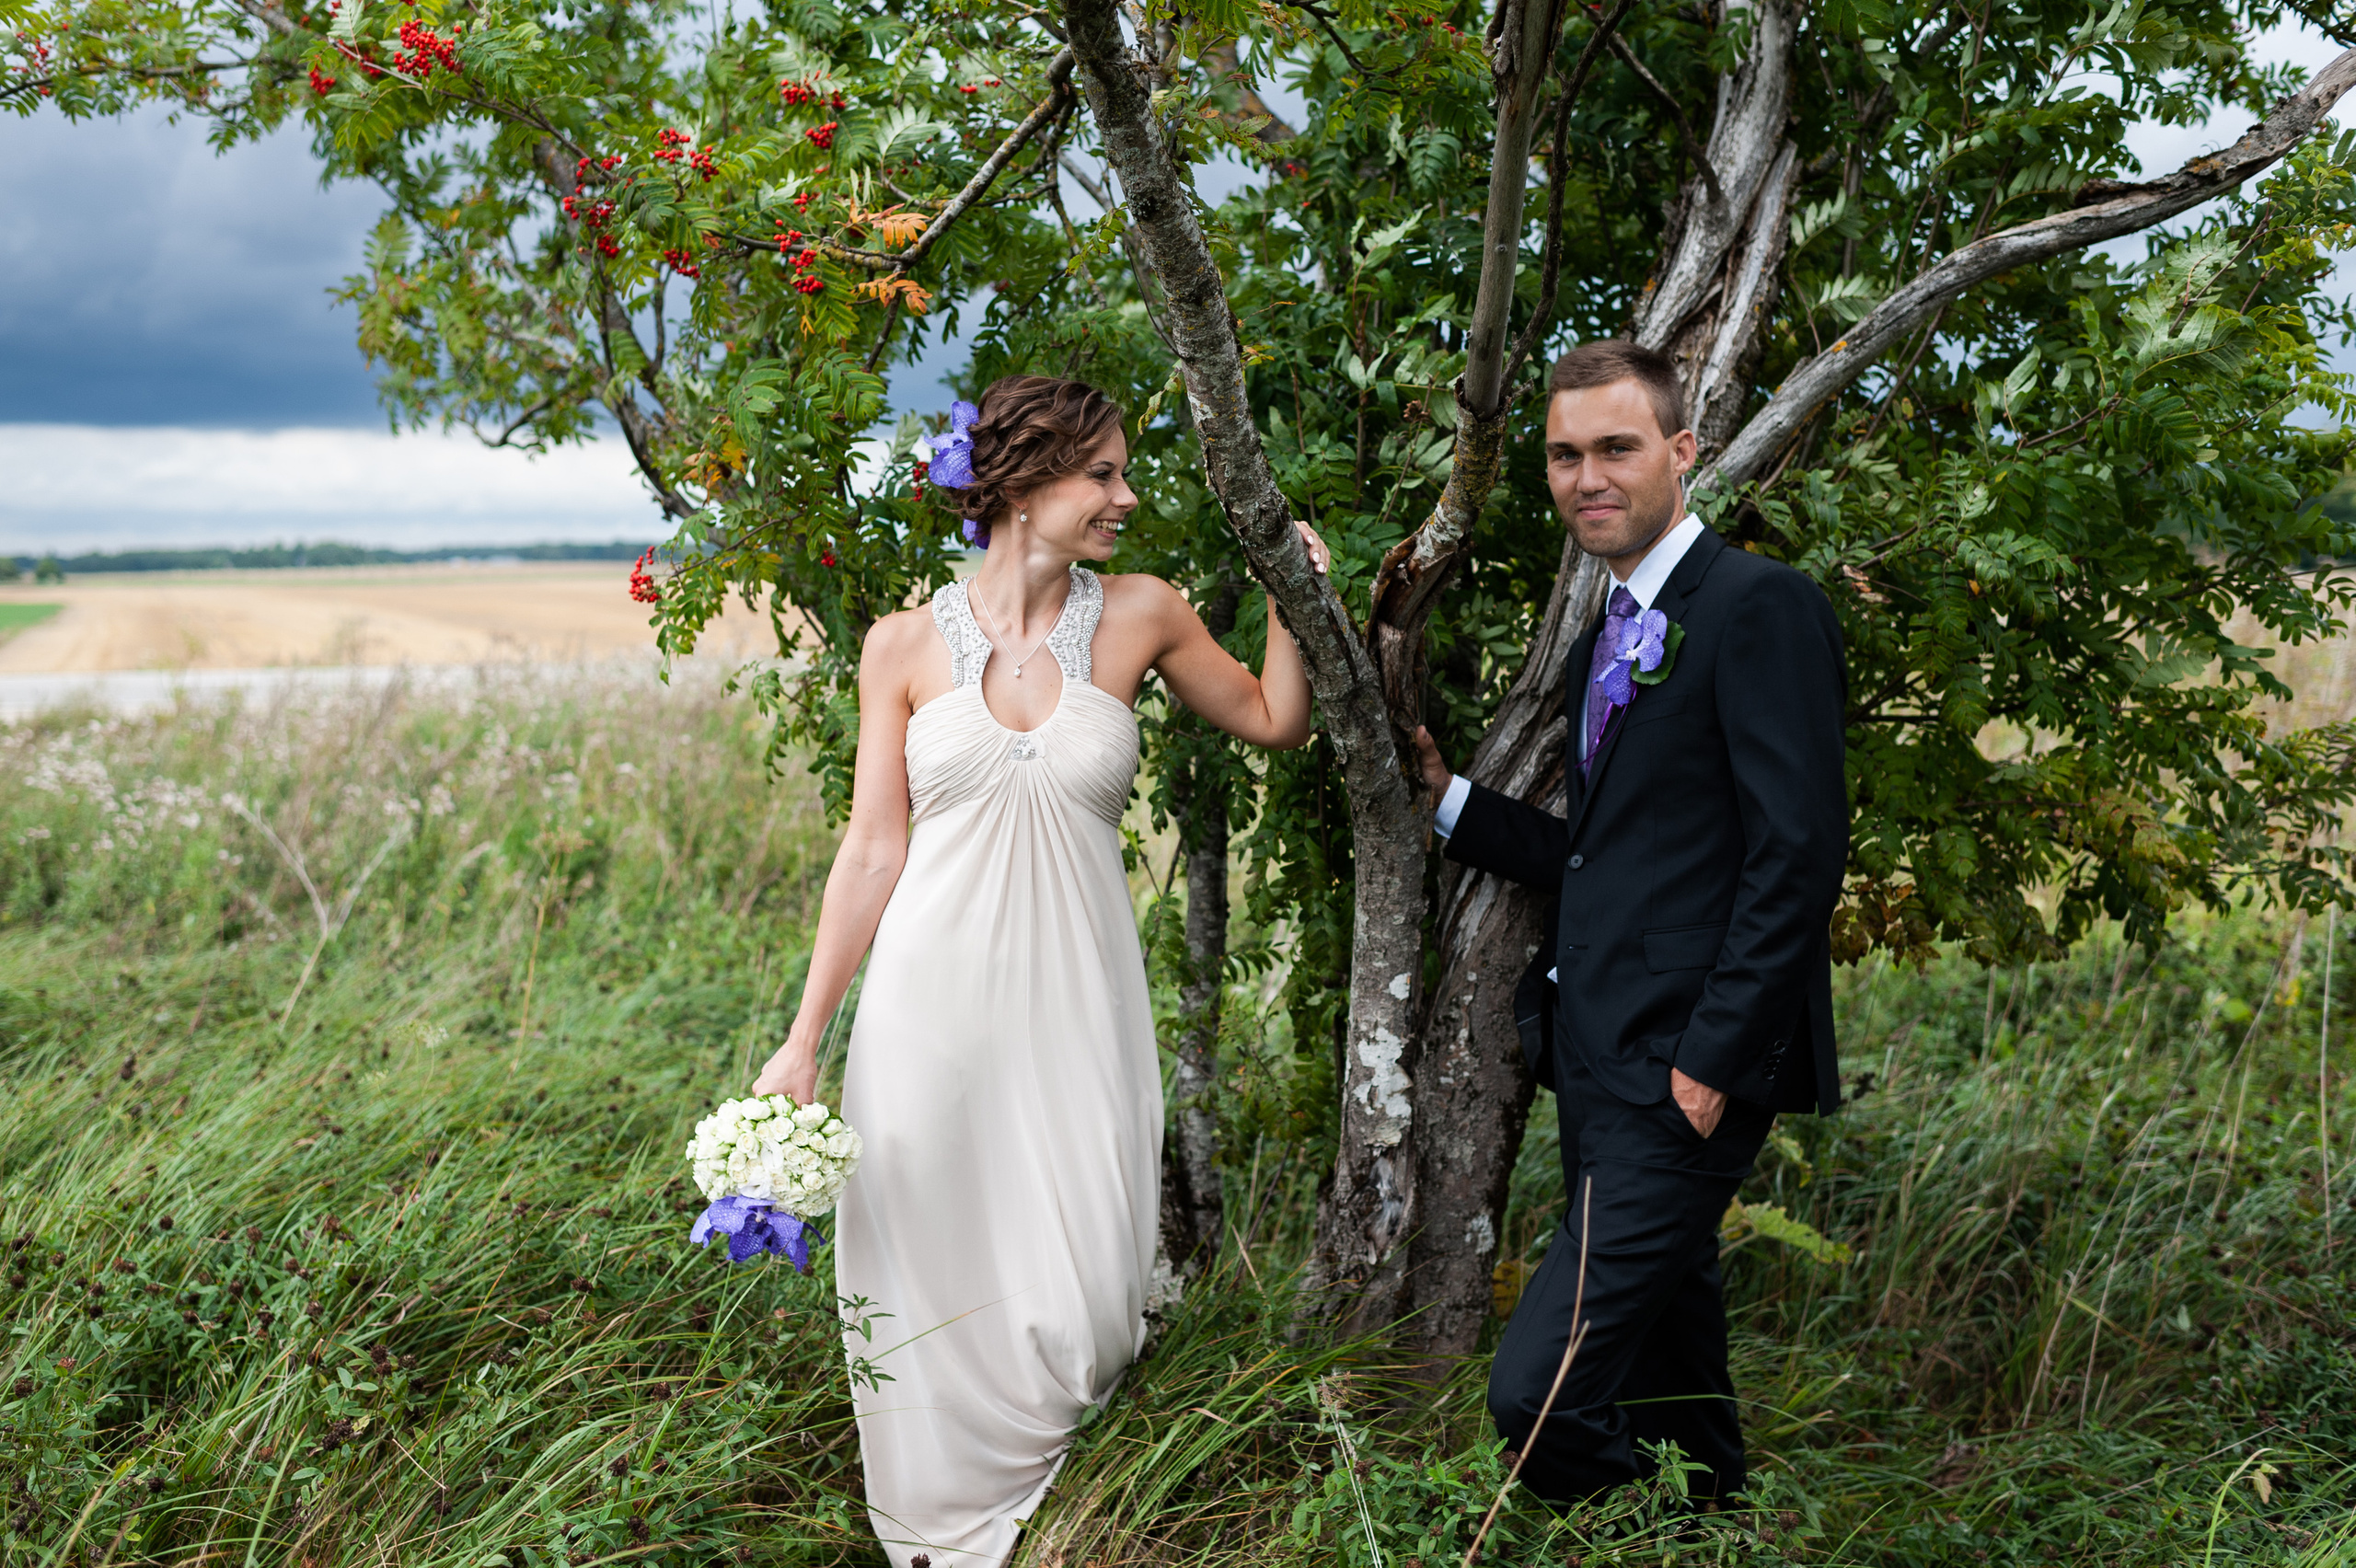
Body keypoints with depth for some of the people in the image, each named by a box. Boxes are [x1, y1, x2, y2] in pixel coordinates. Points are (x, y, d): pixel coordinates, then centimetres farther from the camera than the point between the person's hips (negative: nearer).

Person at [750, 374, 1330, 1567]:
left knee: (1078, 1301, 0)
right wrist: (803, 1040, 1)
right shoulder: (907, 643, 1)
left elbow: (1275, 721, 18)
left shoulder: (1140, 617, 3)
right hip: (933, 1000, 0)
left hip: (1075, 1003, 1)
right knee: (932, 1277, 8)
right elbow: (872, 850, 2)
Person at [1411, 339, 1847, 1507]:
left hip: (1682, 1073, -9)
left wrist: (1715, 1058, -20)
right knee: (1666, 1366, 20)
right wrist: (1447, 798, 12)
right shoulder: (1605, 639, 19)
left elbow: (1799, 851, -17)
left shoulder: (1759, 608, -10)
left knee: (1538, 1389, -16)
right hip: (1597, 1064, 9)